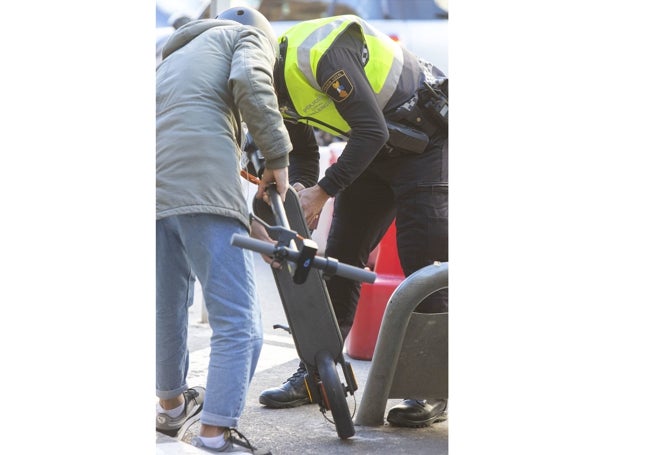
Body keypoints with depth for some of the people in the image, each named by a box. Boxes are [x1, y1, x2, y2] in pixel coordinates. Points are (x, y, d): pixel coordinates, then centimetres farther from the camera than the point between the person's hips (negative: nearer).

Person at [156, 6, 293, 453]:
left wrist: (247, 224, 32)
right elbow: (249, 80, -8)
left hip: (157, 193, 7)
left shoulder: (173, 59, 39)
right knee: (239, 325, -7)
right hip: (203, 188, -7)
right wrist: (278, 156, 0)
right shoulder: (250, 34, 18)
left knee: (167, 312, 24)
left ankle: (172, 404, 41)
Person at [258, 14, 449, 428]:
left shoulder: (319, 53, -29)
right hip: (378, 150, 9)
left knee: (423, 264, -12)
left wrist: (323, 191, -28)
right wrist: (297, 196, -12)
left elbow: (372, 131, -31)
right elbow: (302, 157, 9)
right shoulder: (279, 86, 0)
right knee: (340, 257, 6)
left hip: (428, 140, -9)